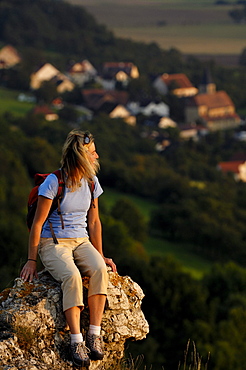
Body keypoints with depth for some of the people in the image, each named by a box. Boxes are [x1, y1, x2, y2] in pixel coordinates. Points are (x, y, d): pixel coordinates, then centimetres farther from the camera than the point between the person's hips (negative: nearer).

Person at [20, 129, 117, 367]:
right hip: (52, 243, -5)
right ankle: (76, 341, -33)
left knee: (99, 270, -29)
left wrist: (100, 256, 12)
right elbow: (38, 223, -7)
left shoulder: (91, 181, 6)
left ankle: (94, 334, -27)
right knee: (72, 276, -35)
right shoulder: (54, 182, -12)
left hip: (81, 242, 5)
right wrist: (32, 260, -6)